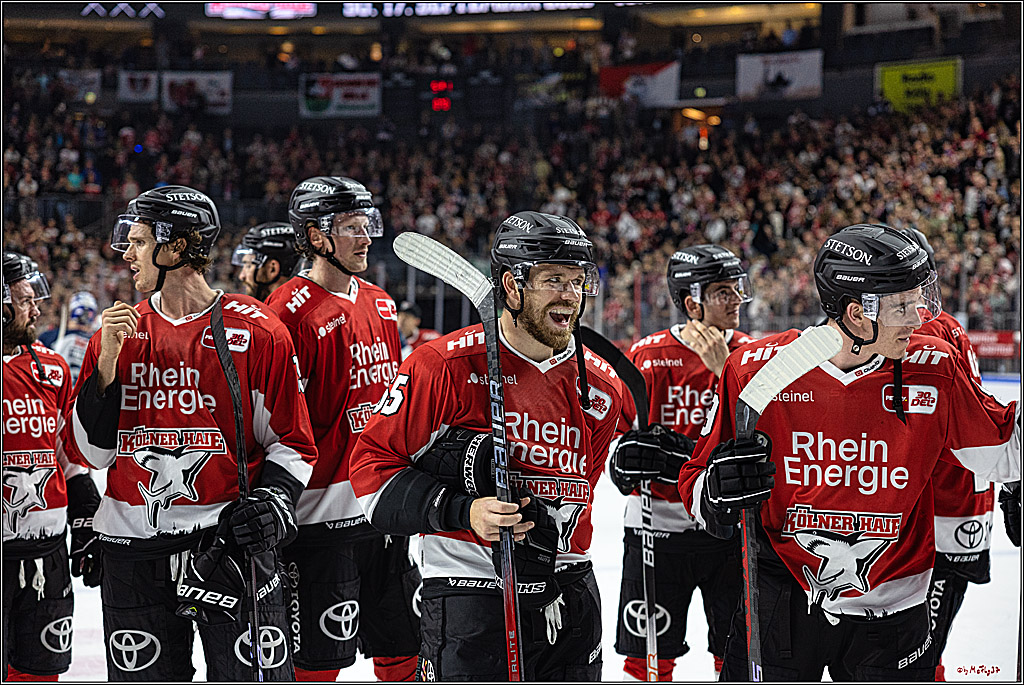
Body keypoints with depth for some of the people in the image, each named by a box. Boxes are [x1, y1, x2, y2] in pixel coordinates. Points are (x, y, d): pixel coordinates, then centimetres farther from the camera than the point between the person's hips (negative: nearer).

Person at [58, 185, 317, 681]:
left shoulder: (257, 332, -3)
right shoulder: (119, 333, 8)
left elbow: (291, 441, 4)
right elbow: (86, 452, 5)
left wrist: (274, 497, -14)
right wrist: (107, 364, -6)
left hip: (230, 538, -3)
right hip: (134, 546, 4)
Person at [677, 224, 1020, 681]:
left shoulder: (935, 370, -7)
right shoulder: (756, 368, -12)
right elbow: (695, 485, -2)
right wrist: (718, 493, -22)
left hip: (889, 612, 1)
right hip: (781, 605, -1)